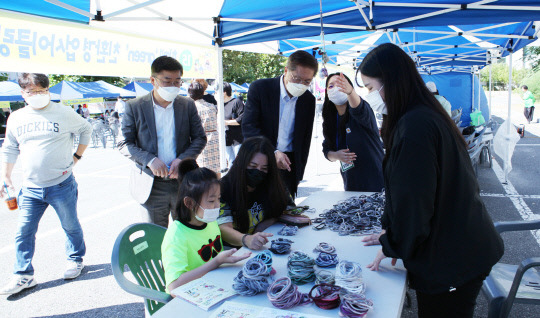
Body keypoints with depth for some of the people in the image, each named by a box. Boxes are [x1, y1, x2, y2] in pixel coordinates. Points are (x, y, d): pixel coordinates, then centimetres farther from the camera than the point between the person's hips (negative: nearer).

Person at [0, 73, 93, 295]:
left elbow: (86, 129, 12)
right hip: (30, 188, 3)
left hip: (61, 185, -3)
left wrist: (77, 155, 5)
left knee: (71, 227, 11)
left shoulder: (64, 113, -4)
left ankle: (76, 260, 34)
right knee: (23, 232, 3)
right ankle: (23, 275, 17)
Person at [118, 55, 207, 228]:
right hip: (151, 186, -1)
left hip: (184, 183, 2)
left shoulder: (188, 105, 4)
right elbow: (124, 144, -2)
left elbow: (200, 138, 6)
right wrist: (149, 160, -19)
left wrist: (183, 159, -12)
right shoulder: (134, 107, -2)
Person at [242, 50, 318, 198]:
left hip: (288, 165, 2)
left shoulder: (308, 100, 4)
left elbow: (305, 138, 11)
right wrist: (273, 152, -22)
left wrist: (299, 172, 7)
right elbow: (248, 127, -12)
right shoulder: (260, 88, -7)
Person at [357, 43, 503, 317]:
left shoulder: (414, 126, -25)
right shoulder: (427, 115, 8)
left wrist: (392, 246, -7)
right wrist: (391, 235, 13)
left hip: (450, 262, -9)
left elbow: (412, 199, -22)